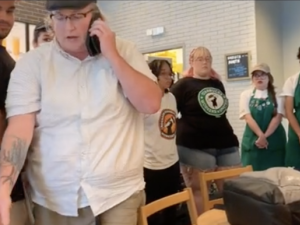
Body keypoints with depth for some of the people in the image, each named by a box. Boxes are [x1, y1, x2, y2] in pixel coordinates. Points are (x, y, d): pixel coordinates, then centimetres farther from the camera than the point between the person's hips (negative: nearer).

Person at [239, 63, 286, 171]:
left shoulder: (276, 96, 5)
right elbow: (248, 117, -7)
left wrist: (265, 136, -17)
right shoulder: (246, 95, 5)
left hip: (274, 141, 0)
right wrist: (261, 135, -19)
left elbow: (278, 117, -6)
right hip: (253, 140, 0)